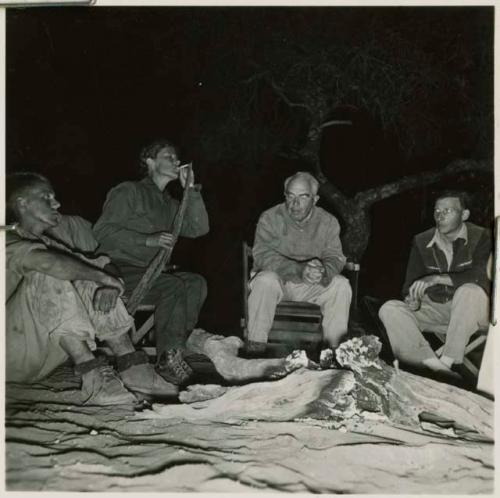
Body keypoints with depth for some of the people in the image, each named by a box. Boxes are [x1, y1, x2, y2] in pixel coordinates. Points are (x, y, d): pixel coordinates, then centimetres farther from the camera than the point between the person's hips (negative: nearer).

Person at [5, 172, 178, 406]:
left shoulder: (49, 243, 14)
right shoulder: (9, 242, -9)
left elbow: (104, 266, 1)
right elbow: (45, 262, -33)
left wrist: (110, 285, -22)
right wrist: (105, 278, -27)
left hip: (43, 358, 7)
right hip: (14, 355, -7)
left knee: (91, 283, -7)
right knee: (50, 275, -26)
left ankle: (132, 368, -18)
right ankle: (93, 377, -33)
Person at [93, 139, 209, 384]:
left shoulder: (170, 204, 22)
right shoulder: (128, 192, 2)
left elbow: (199, 228, 9)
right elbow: (103, 231, -9)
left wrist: (191, 189, 4)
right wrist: (148, 240, -19)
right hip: (119, 272, -6)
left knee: (196, 282, -19)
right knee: (173, 285, -29)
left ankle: (172, 351, -21)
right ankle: (168, 359, -26)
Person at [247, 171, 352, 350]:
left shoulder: (328, 222, -1)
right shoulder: (270, 218, -11)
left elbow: (335, 257, -8)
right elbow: (263, 255, -22)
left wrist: (323, 271, -34)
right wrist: (298, 269, -38)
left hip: (311, 288, 3)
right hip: (278, 281, -3)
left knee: (341, 285, -20)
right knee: (265, 279, -34)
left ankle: (333, 347, -8)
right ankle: (255, 347, -24)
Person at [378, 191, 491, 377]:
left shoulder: (481, 237, -9)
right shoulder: (421, 241, 1)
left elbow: (481, 276, -24)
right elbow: (411, 283, 3)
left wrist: (437, 278, -34)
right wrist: (412, 299, -21)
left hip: (470, 310, -3)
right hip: (435, 310, 4)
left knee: (469, 290, -37)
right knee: (389, 309, -20)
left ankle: (446, 363, -31)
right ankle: (435, 367, -36)